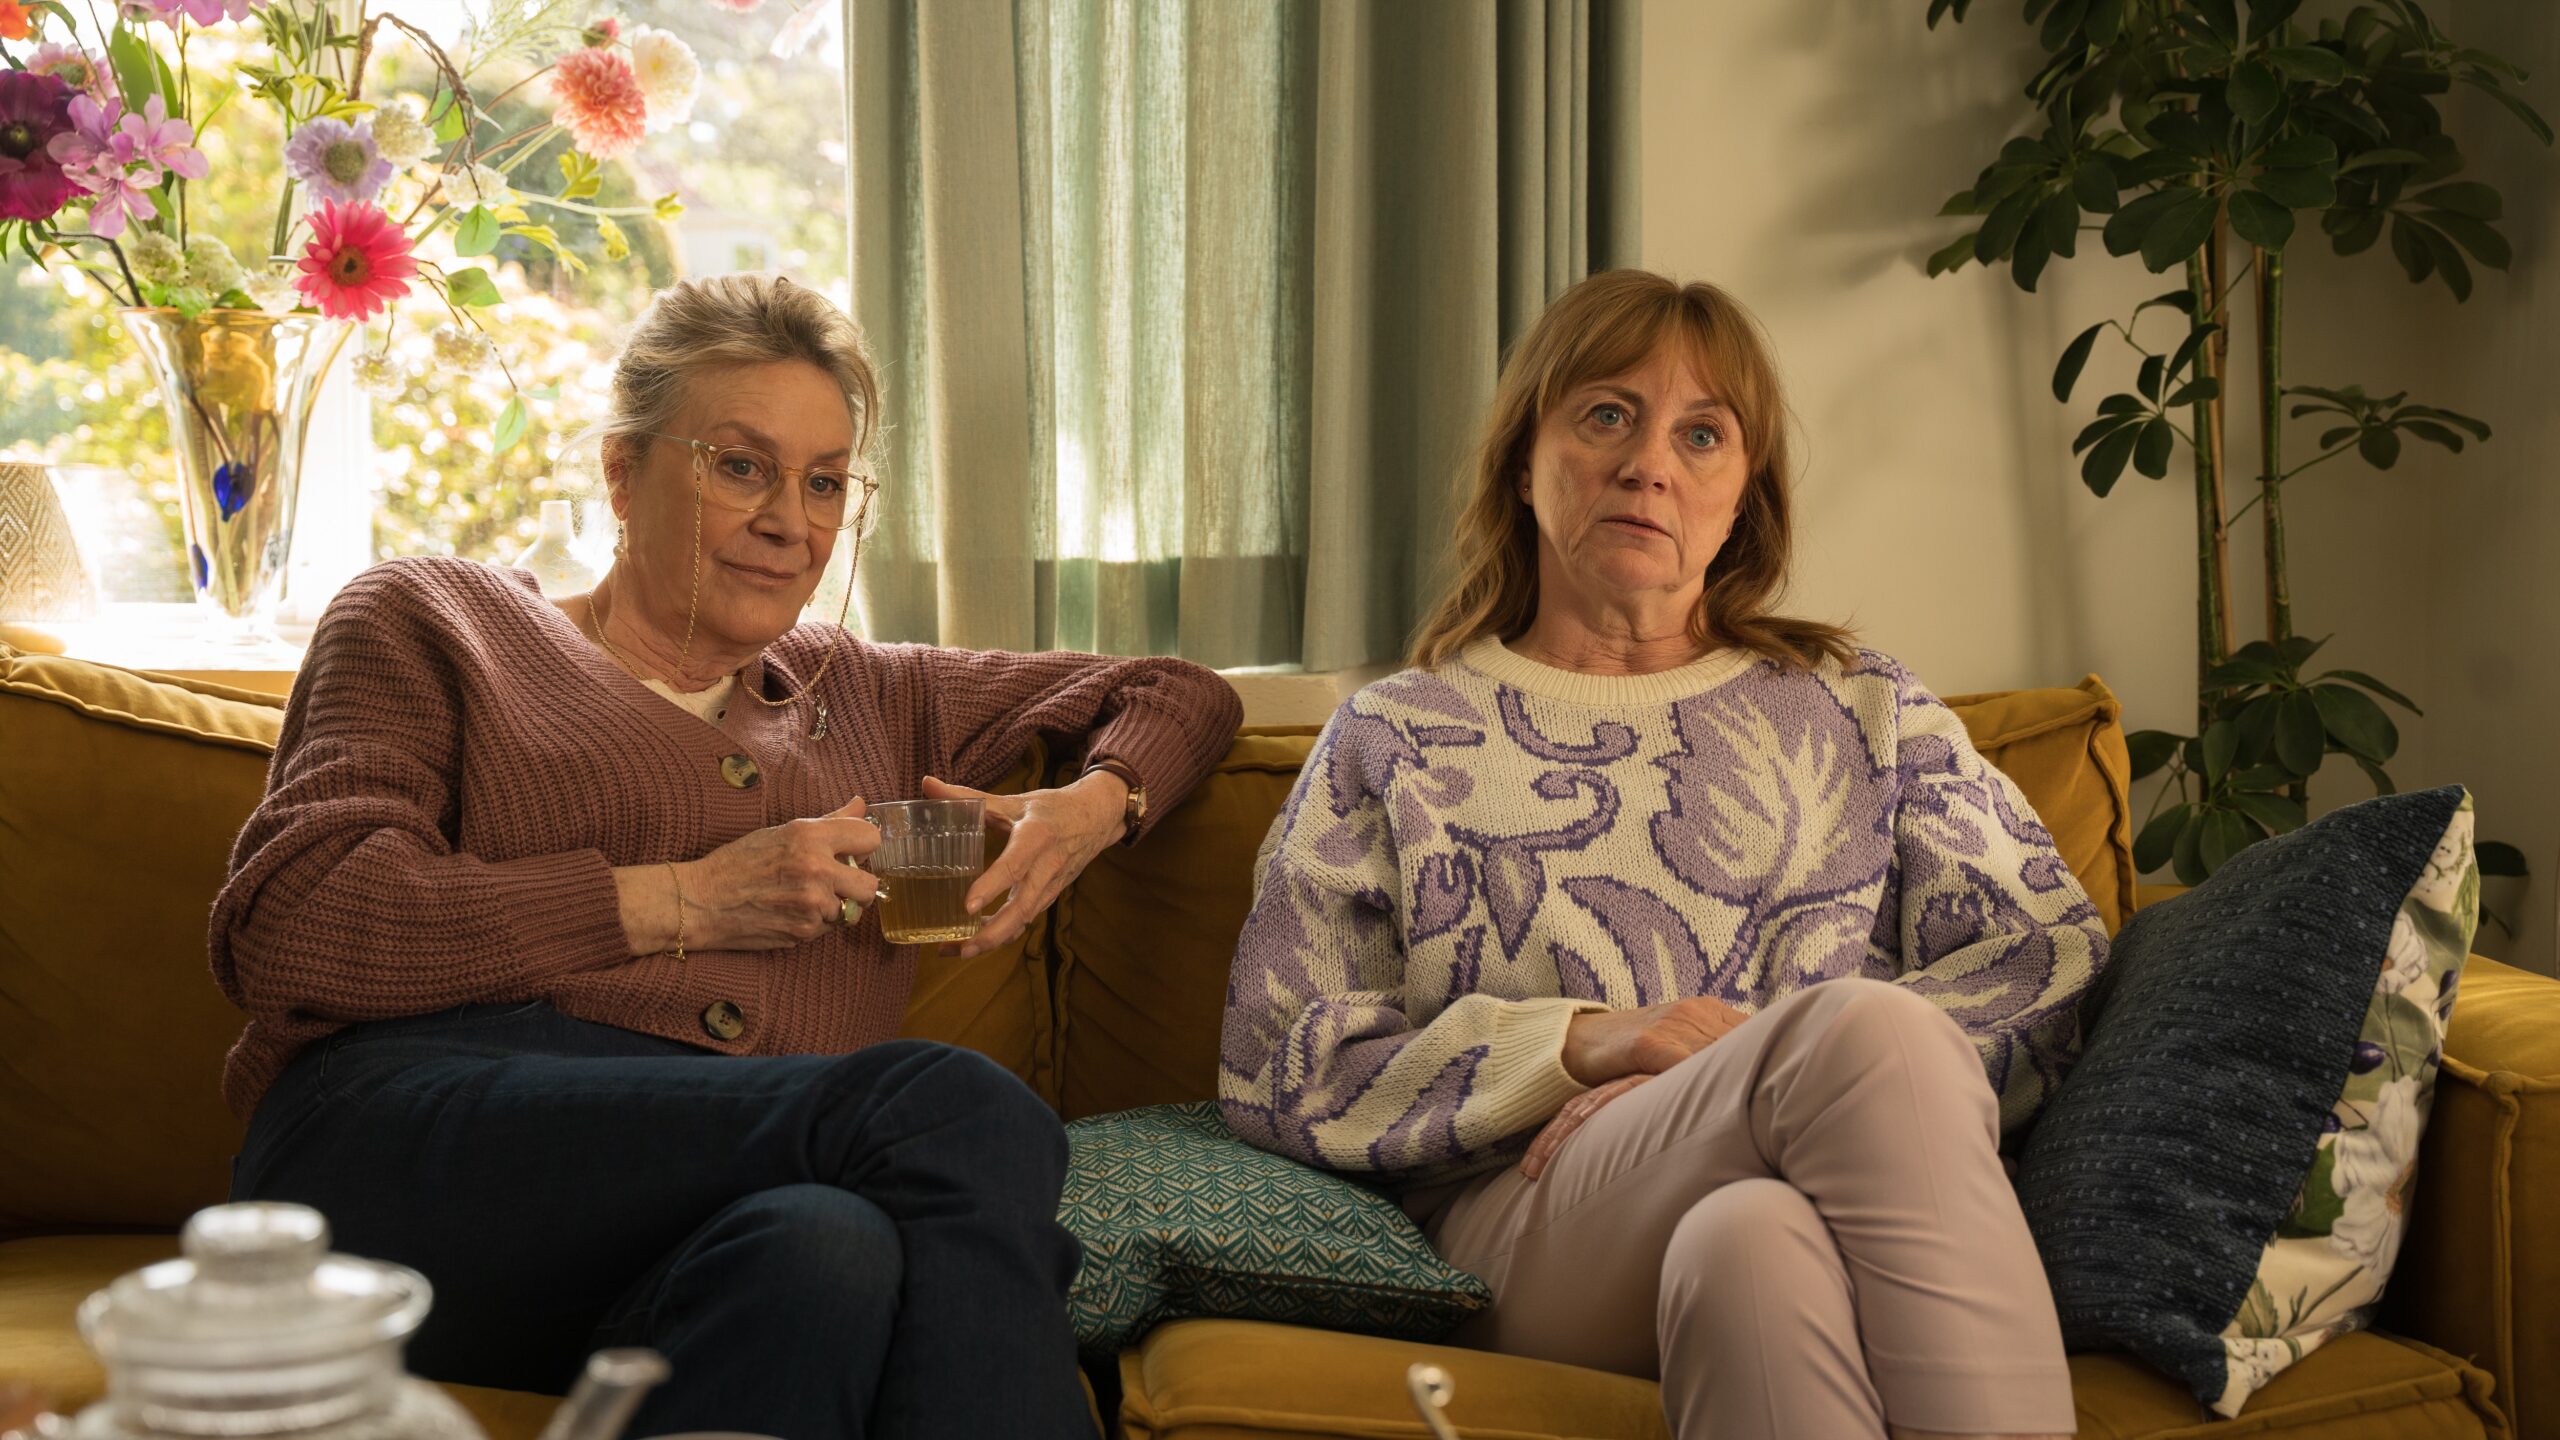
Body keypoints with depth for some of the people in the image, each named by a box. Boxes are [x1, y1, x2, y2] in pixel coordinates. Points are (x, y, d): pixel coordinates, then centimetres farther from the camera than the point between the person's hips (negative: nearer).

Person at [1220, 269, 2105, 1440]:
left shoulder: (1861, 713, 24)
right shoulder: (1395, 741, 19)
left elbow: (2056, 953, 9)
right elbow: (1273, 1066, 10)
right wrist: (1577, 1043, -6)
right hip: (1524, 1225, -1)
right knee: (1865, 1023, -32)